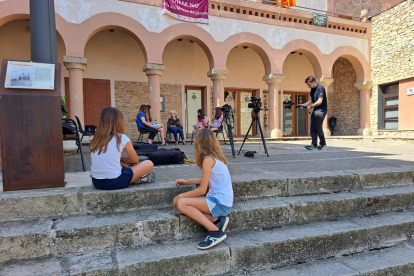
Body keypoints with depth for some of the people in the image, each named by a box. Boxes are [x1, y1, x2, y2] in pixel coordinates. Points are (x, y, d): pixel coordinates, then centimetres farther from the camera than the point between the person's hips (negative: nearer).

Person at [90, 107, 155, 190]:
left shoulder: (95, 139, 6)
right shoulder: (122, 138, -8)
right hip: (114, 183, -6)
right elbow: (135, 161, 6)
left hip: (96, 182, 7)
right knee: (149, 164, 5)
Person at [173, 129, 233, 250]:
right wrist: (187, 182, 25)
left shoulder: (208, 159, -16)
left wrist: (181, 196, -3)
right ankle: (217, 219, -3)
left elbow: (202, 190, -15)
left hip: (220, 203, -9)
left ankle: (215, 231, -14)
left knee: (181, 203, -16)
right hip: (222, 201, 9)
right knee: (179, 202, 2)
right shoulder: (216, 156, 10)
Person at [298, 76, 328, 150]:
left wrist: (311, 106, -12)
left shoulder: (320, 88, -13)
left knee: (318, 127, -9)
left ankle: (323, 144, 5)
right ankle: (314, 145, 2)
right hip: (315, 110, 9)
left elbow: (319, 101, -20)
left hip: (321, 110, -9)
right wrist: (303, 105, 4)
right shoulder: (312, 90, 14)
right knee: (312, 128, 2)